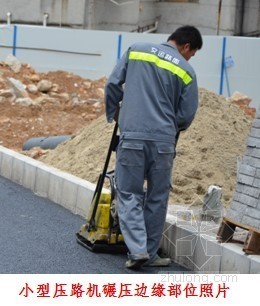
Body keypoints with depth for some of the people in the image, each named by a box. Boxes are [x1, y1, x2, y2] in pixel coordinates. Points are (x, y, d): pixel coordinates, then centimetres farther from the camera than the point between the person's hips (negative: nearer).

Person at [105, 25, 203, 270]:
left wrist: (113, 113, 23)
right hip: (163, 141, 0)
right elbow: (186, 115, 3)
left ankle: (137, 250, -7)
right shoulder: (186, 71, 3)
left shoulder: (136, 50, 7)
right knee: (157, 199, 12)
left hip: (132, 137, 0)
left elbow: (113, 84, 6)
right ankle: (150, 254, 17)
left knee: (129, 195, 6)